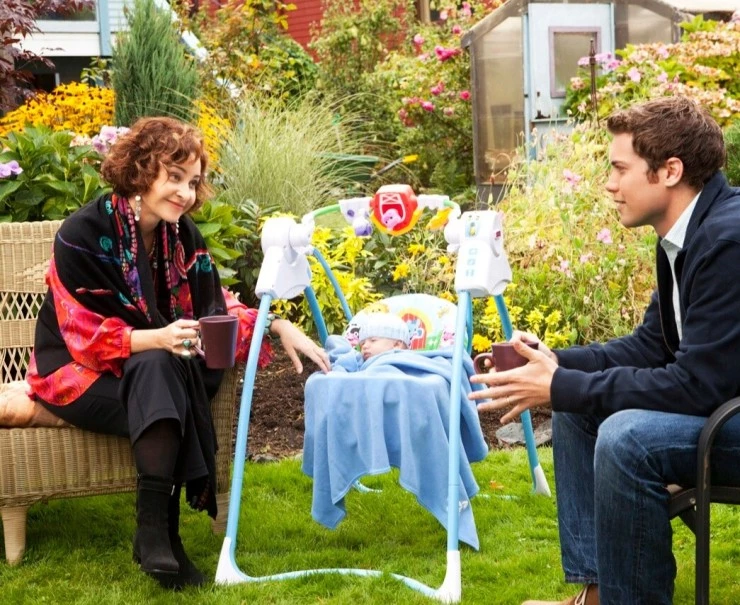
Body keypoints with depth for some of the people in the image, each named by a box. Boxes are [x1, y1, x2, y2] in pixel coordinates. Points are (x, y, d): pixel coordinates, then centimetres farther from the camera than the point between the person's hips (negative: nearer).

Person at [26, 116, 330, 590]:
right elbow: (87, 337, -21)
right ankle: (154, 529, -38)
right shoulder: (83, 233, -18)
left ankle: (160, 531, -30)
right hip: (77, 373, -5)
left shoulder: (183, 235, 0)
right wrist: (158, 339, -37)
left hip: (159, 369, 5)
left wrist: (277, 326, -16)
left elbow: (215, 310, 1)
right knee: (159, 369, -36)